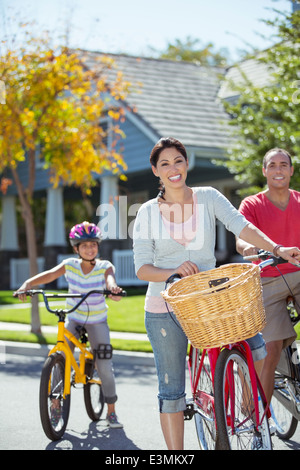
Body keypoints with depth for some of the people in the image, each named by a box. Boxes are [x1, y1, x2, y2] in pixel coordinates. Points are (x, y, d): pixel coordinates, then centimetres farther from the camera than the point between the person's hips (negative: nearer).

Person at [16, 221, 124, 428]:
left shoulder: (105, 267, -12)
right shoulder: (70, 265, -9)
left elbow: (110, 280, -32)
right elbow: (48, 275, -22)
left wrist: (114, 289, -56)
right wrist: (27, 284, -39)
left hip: (97, 321, -1)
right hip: (74, 318, 1)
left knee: (105, 366, -5)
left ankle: (111, 412, 10)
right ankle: (55, 406, 7)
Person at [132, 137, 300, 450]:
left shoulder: (208, 198, 2)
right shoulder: (148, 211, -1)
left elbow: (241, 226, -12)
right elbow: (142, 269, -5)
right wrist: (173, 272, -24)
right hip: (165, 309, -1)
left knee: (257, 349, -16)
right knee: (171, 392, 1)